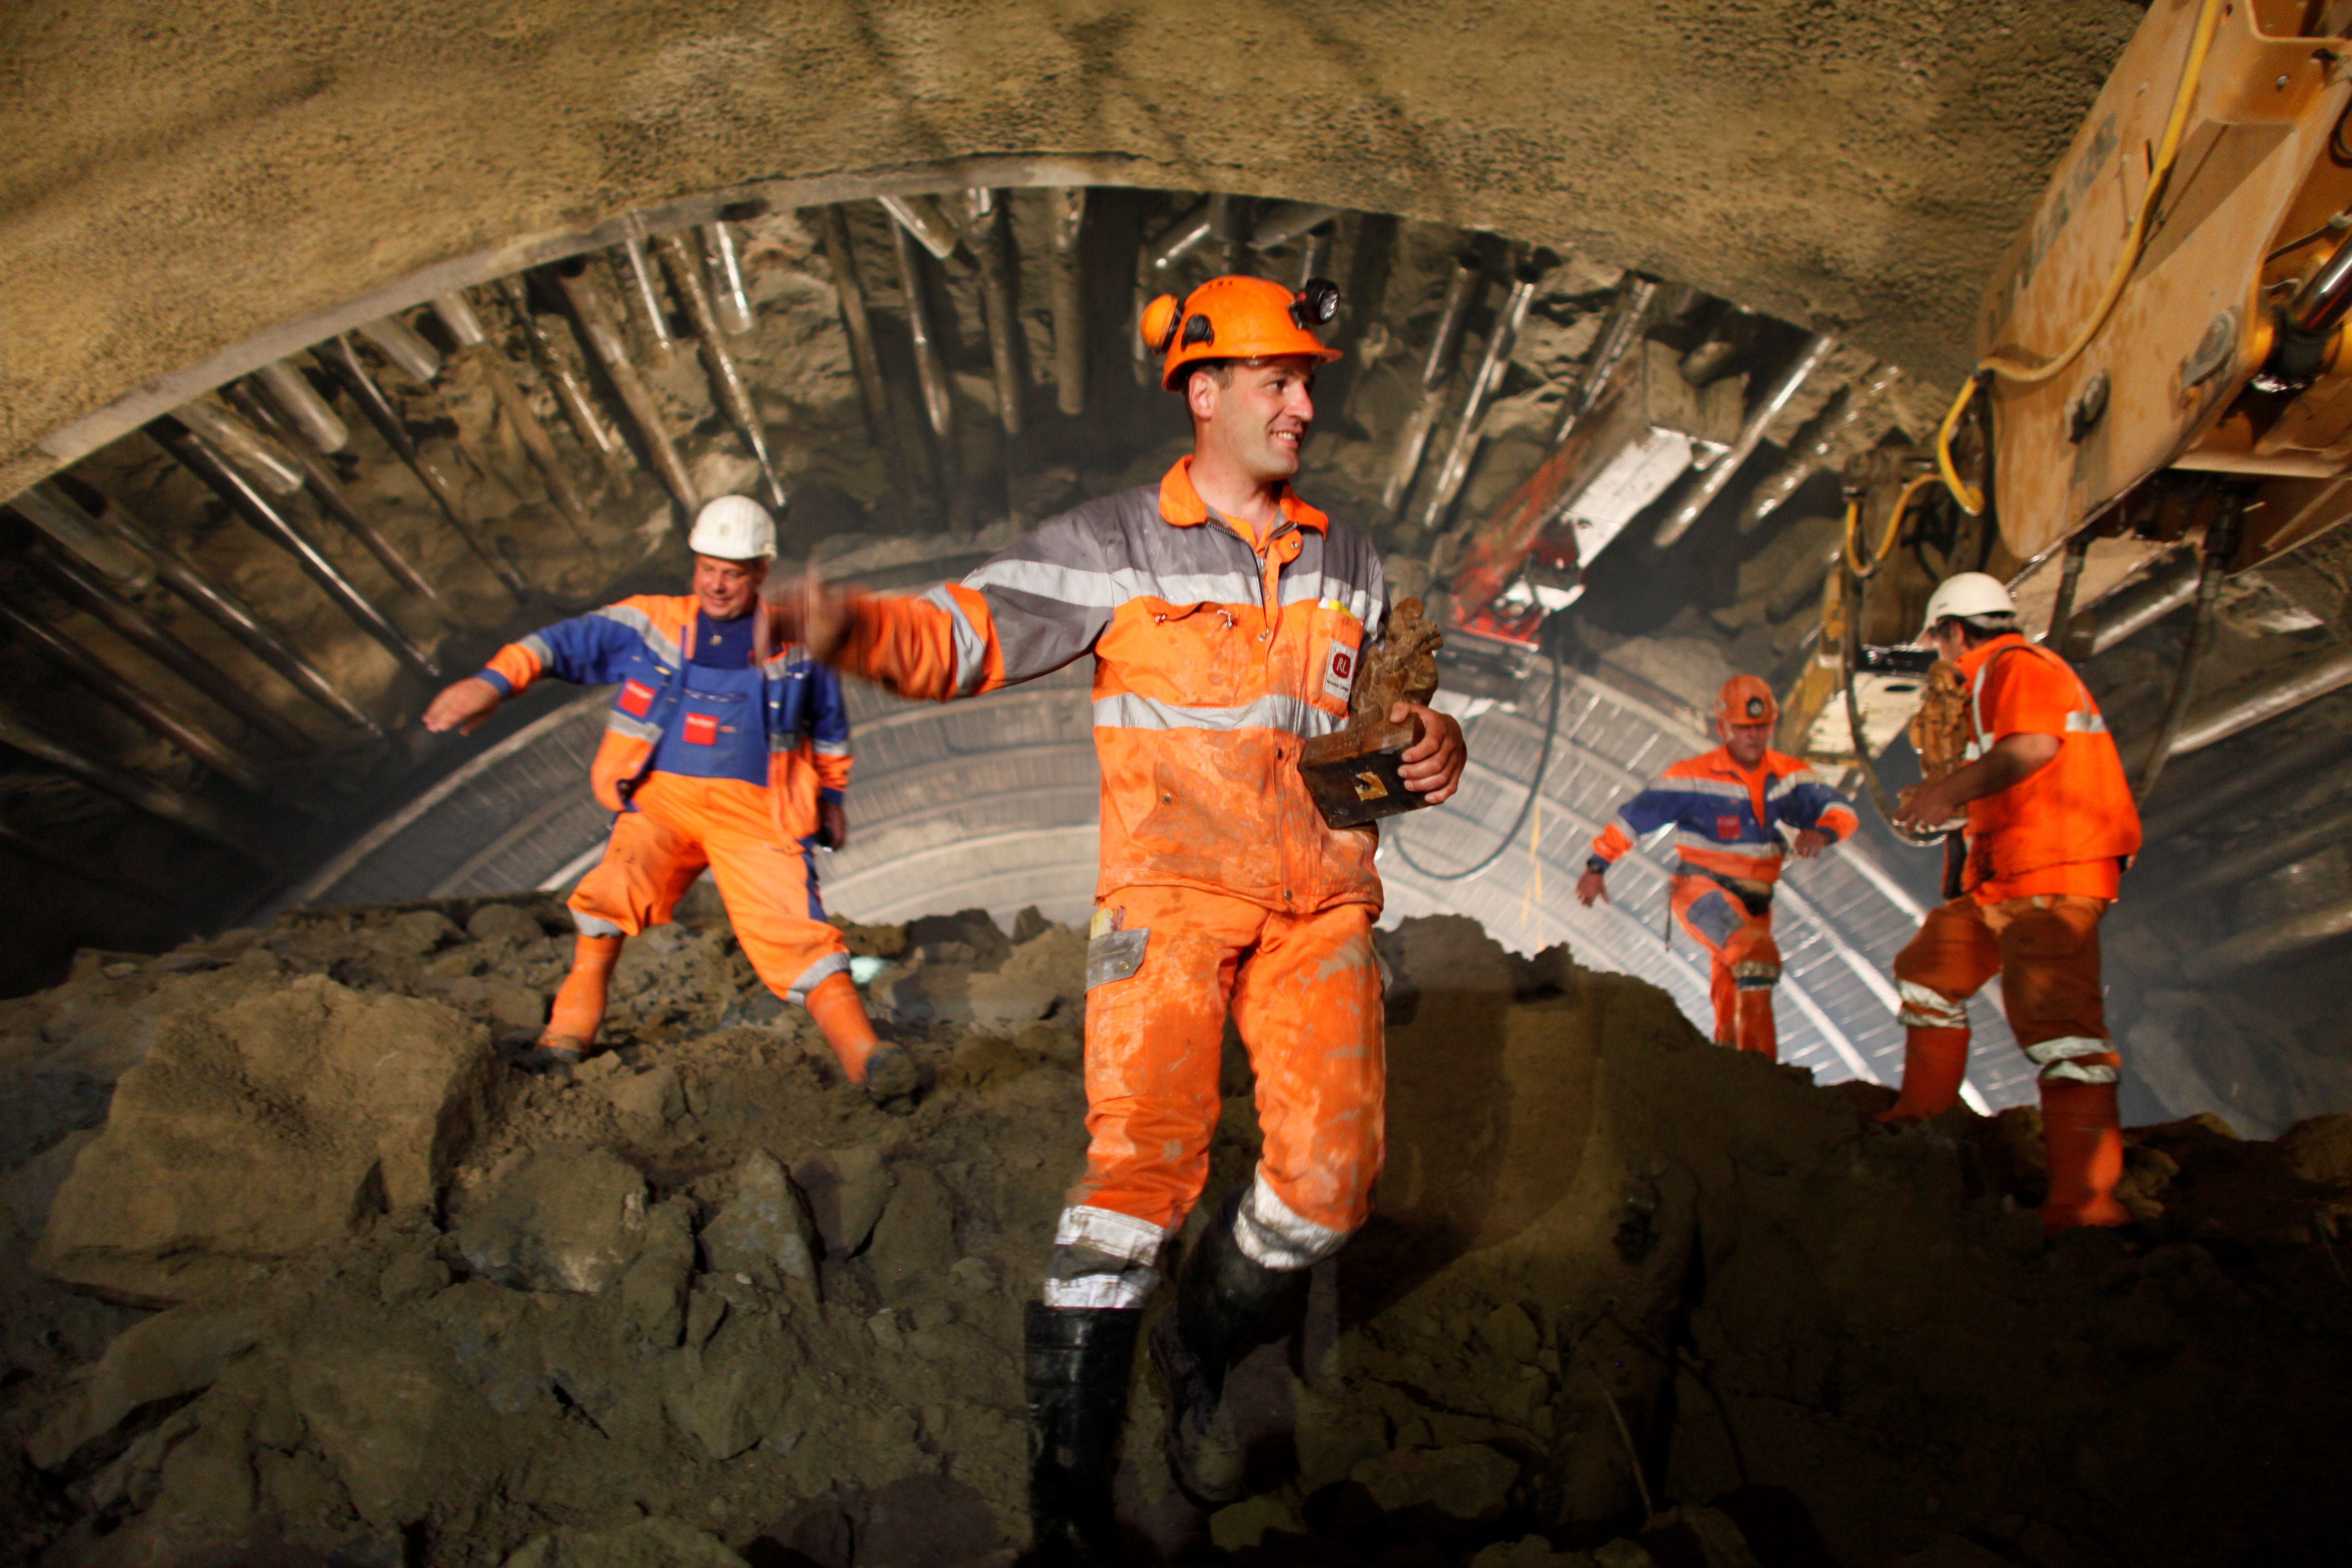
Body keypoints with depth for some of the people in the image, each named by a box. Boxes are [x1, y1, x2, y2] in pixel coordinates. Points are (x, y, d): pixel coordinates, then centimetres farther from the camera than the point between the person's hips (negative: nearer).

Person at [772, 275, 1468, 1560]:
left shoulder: (1349, 564, 15)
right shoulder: (1114, 547, -1)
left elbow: (1393, 708, 25)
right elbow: (964, 634, -10)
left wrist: (1436, 746, 2)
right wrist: (855, 627, -31)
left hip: (1320, 900, 5)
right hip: (1171, 893, -4)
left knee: (1329, 1181, -1)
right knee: (1140, 1164, -13)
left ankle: (1198, 1355, 29)